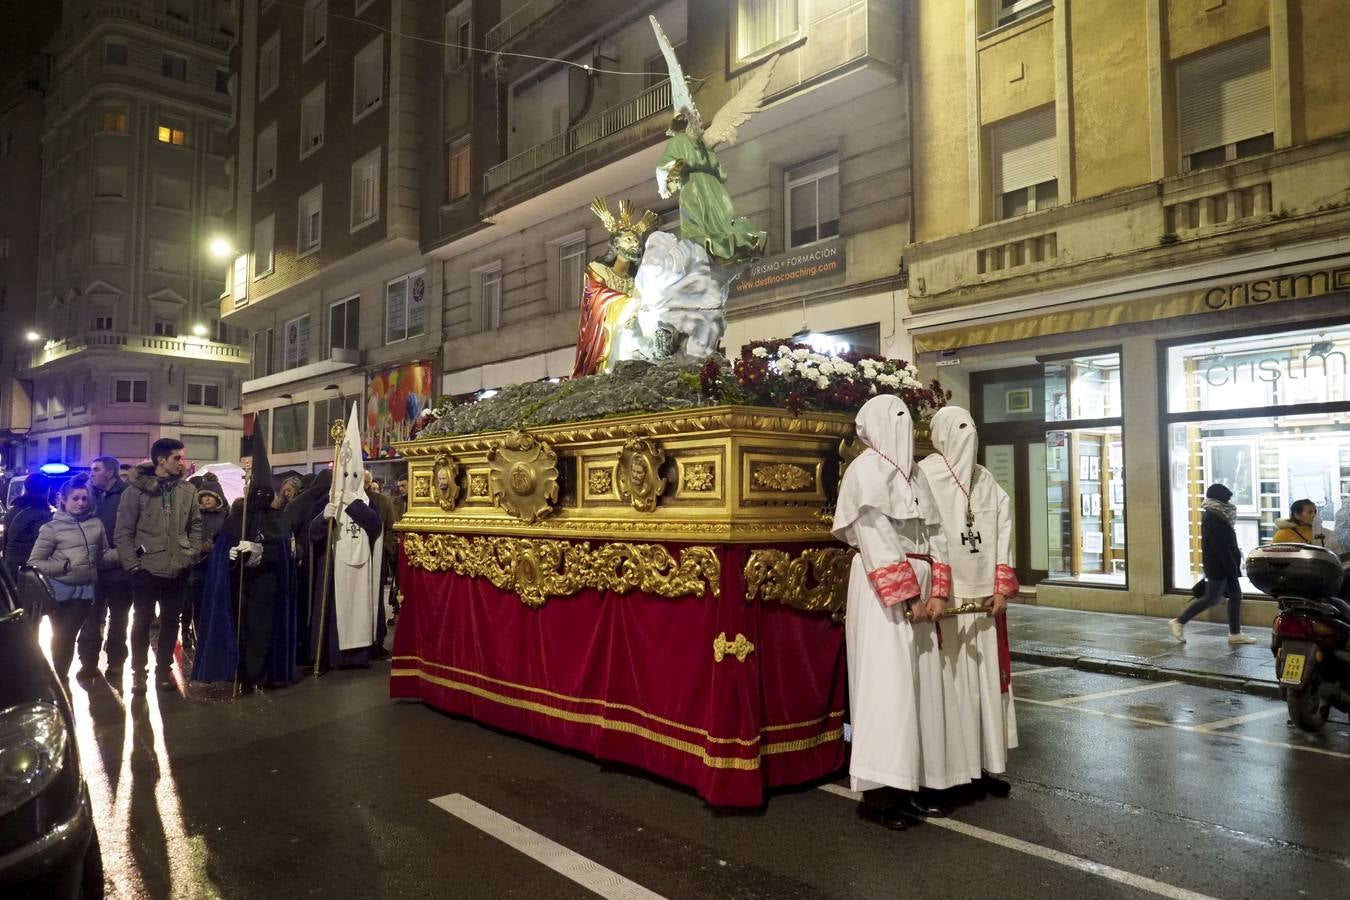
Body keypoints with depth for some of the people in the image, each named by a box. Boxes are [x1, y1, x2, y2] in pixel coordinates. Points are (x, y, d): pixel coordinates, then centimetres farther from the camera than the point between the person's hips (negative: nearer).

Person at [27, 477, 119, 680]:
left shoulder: (96, 523, 3)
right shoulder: (52, 527, -6)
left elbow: (104, 554, 9)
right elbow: (34, 563, -6)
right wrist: (63, 566, -20)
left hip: (85, 589, 2)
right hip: (59, 589, -2)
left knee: (69, 635, 12)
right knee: (60, 636, 12)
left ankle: (61, 678, 27)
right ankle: (57, 679, 29)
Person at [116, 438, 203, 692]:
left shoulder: (187, 490, 1)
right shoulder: (136, 490, -9)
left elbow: (196, 525, 10)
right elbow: (123, 532, -7)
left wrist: (191, 554, 0)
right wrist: (132, 564, -10)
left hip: (178, 569, 3)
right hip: (147, 569, -3)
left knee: (171, 622, 12)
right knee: (142, 622, 10)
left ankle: (164, 669, 25)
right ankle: (138, 672, 23)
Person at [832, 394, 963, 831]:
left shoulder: (914, 472, 17)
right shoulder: (866, 468, -6)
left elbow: (934, 535, 13)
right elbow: (875, 537, -14)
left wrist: (937, 593, 1)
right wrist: (906, 597, -17)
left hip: (919, 587, 8)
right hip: (883, 590, -8)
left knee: (920, 686, 8)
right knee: (885, 684, -8)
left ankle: (907, 786, 16)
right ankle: (872, 794, -2)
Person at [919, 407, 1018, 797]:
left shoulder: (984, 479, 13)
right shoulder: (926, 475, -7)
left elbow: (1002, 528, 11)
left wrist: (1001, 586, 3)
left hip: (983, 593, 6)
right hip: (945, 593, -6)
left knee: (987, 674, 9)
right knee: (950, 676, -3)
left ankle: (986, 764, 19)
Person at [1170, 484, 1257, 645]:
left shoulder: (1216, 515, 12)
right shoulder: (1212, 517, -18)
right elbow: (1220, 545, -21)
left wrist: (1234, 565, 17)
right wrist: (1233, 568, -20)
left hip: (1225, 564, 10)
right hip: (1218, 565, -10)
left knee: (1235, 595, 9)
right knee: (1211, 598, -5)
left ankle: (1235, 633, 14)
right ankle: (1179, 622, 2)